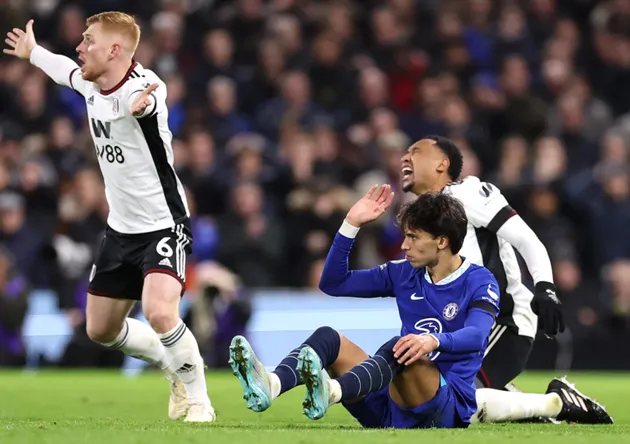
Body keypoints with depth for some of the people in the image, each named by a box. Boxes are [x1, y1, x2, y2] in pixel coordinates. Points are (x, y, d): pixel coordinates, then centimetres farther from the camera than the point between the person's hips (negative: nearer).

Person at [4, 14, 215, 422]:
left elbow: (144, 99, -50)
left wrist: (140, 105, -74)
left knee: (160, 313, -30)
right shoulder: (90, 85, 1)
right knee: (101, 330, 13)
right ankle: (179, 368, 36)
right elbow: (66, 70, 26)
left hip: (163, 224, -9)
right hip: (121, 229, 9)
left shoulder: (143, 85, -23)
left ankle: (198, 400, -8)